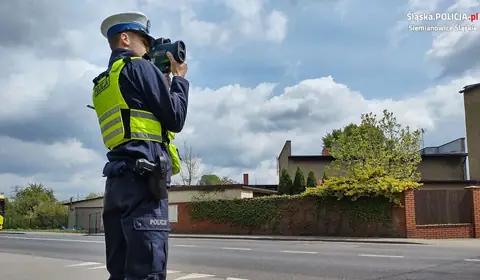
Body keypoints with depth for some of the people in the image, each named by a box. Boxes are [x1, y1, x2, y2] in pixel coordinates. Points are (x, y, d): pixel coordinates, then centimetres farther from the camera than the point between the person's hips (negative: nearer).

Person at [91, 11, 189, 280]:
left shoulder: (101, 84, 23)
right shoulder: (139, 67, -1)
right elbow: (175, 119, -3)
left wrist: (163, 80, 23)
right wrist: (179, 79, 12)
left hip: (118, 179, 9)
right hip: (143, 177, -9)